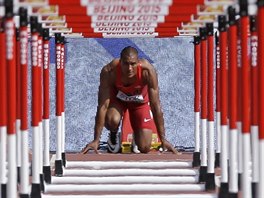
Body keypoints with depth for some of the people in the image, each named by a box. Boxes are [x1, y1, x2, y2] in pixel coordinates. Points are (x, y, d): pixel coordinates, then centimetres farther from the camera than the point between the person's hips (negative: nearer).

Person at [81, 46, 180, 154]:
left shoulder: (147, 70, -37)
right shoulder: (109, 71, -37)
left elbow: (156, 106, -29)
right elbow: (103, 106, -33)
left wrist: (163, 139, -26)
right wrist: (96, 140, -33)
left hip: (140, 100, 0)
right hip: (117, 97, 0)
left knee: (144, 148, -10)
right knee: (112, 120, -35)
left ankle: (137, 135, 27)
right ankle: (113, 135, 3)